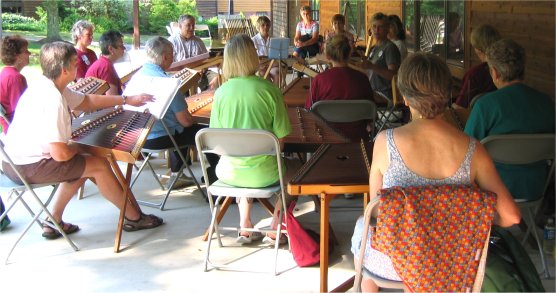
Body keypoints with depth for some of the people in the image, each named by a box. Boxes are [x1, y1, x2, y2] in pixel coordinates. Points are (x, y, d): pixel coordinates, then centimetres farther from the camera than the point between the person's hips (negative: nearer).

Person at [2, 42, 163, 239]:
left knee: (83, 164, 23)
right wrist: (76, 148, -2)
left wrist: (127, 100, 18)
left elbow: (87, 101, 18)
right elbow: (60, 154, -26)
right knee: (99, 165, -1)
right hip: (29, 167, -10)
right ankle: (134, 217, 14)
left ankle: (54, 222, 22)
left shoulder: (45, 84, 3)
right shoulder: (53, 100, -26)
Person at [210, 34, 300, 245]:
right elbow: (281, 136, -8)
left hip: (228, 172, 3)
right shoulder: (268, 89, -13)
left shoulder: (220, 93, -6)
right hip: (262, 173, -3)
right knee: (292, 167, 28)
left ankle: (245, 228, 33)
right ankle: (274, 230, 26)